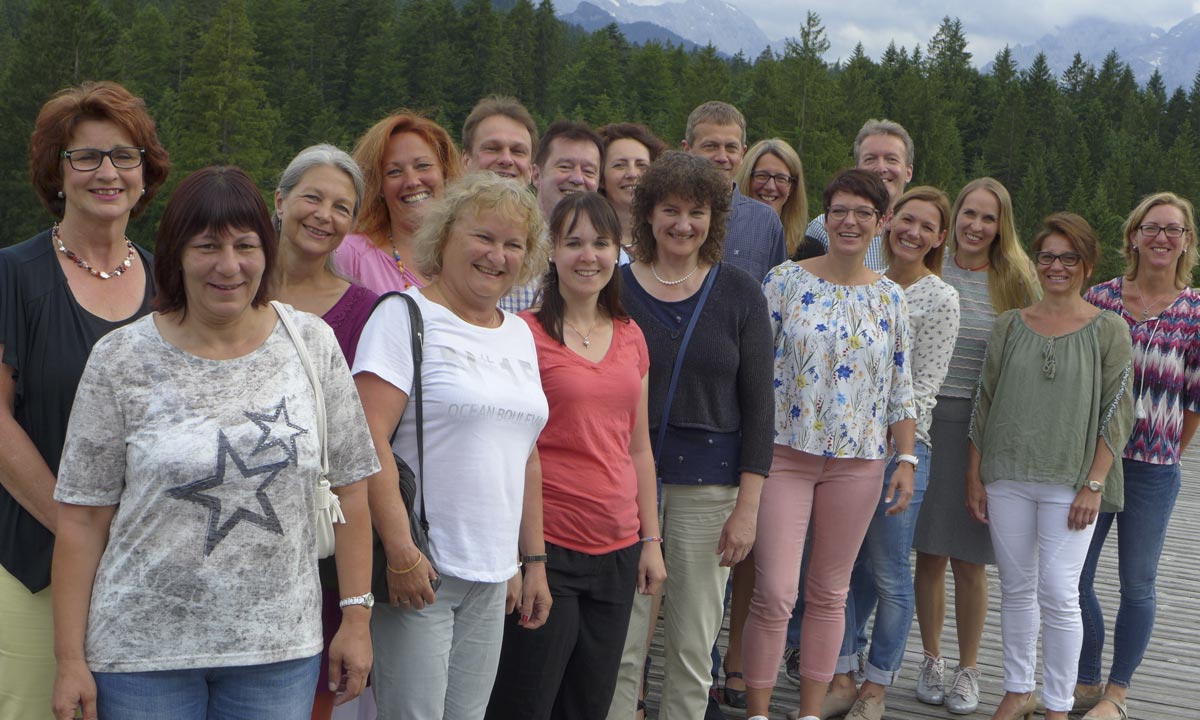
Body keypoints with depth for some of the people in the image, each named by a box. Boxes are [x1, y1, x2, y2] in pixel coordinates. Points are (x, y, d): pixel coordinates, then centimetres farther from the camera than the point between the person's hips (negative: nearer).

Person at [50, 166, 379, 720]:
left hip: (280, 649, 1)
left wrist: (356, 617, 2)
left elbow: (349, 491, 5)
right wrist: (71, 659, -4)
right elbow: (82, 519, -2)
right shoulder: (120, 360, -3)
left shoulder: (314, 344, 2)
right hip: (142, 652, -1)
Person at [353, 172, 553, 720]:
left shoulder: (519, 334, 16)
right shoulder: (406, 315, -6)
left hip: (492, 575, 7)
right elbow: (370, 438, -15)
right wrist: (400, 552, -20)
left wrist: (534, 558, 17)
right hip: (418, 570, -6)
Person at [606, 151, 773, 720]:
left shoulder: (739, 294, 3)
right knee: (620, 647, 0)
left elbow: (758, 405, 3)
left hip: (709, 486, 1)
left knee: (694, 650, 8)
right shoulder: (615, 288, 1)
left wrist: (747, 506, -3)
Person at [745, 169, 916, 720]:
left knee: (829, 593, 10)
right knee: (774, 593, -6)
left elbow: (901, 386, 10)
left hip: (858, 462, 3)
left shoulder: (890, 298, 6)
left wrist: (906, 460, 4)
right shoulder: (786, 280, -2)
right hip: (784, 453, -3)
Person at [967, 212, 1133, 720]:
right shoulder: (1010, 326, 7)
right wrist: (975, 477, 5)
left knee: (1058, 595, -4)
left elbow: (1116, 414, -2)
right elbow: (984, 404, 9)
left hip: (1070, 483, -3)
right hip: (1007, 478, 3)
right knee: (1016, 590, 10)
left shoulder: (1109, 331, 0)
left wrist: (1093, 485, -9)